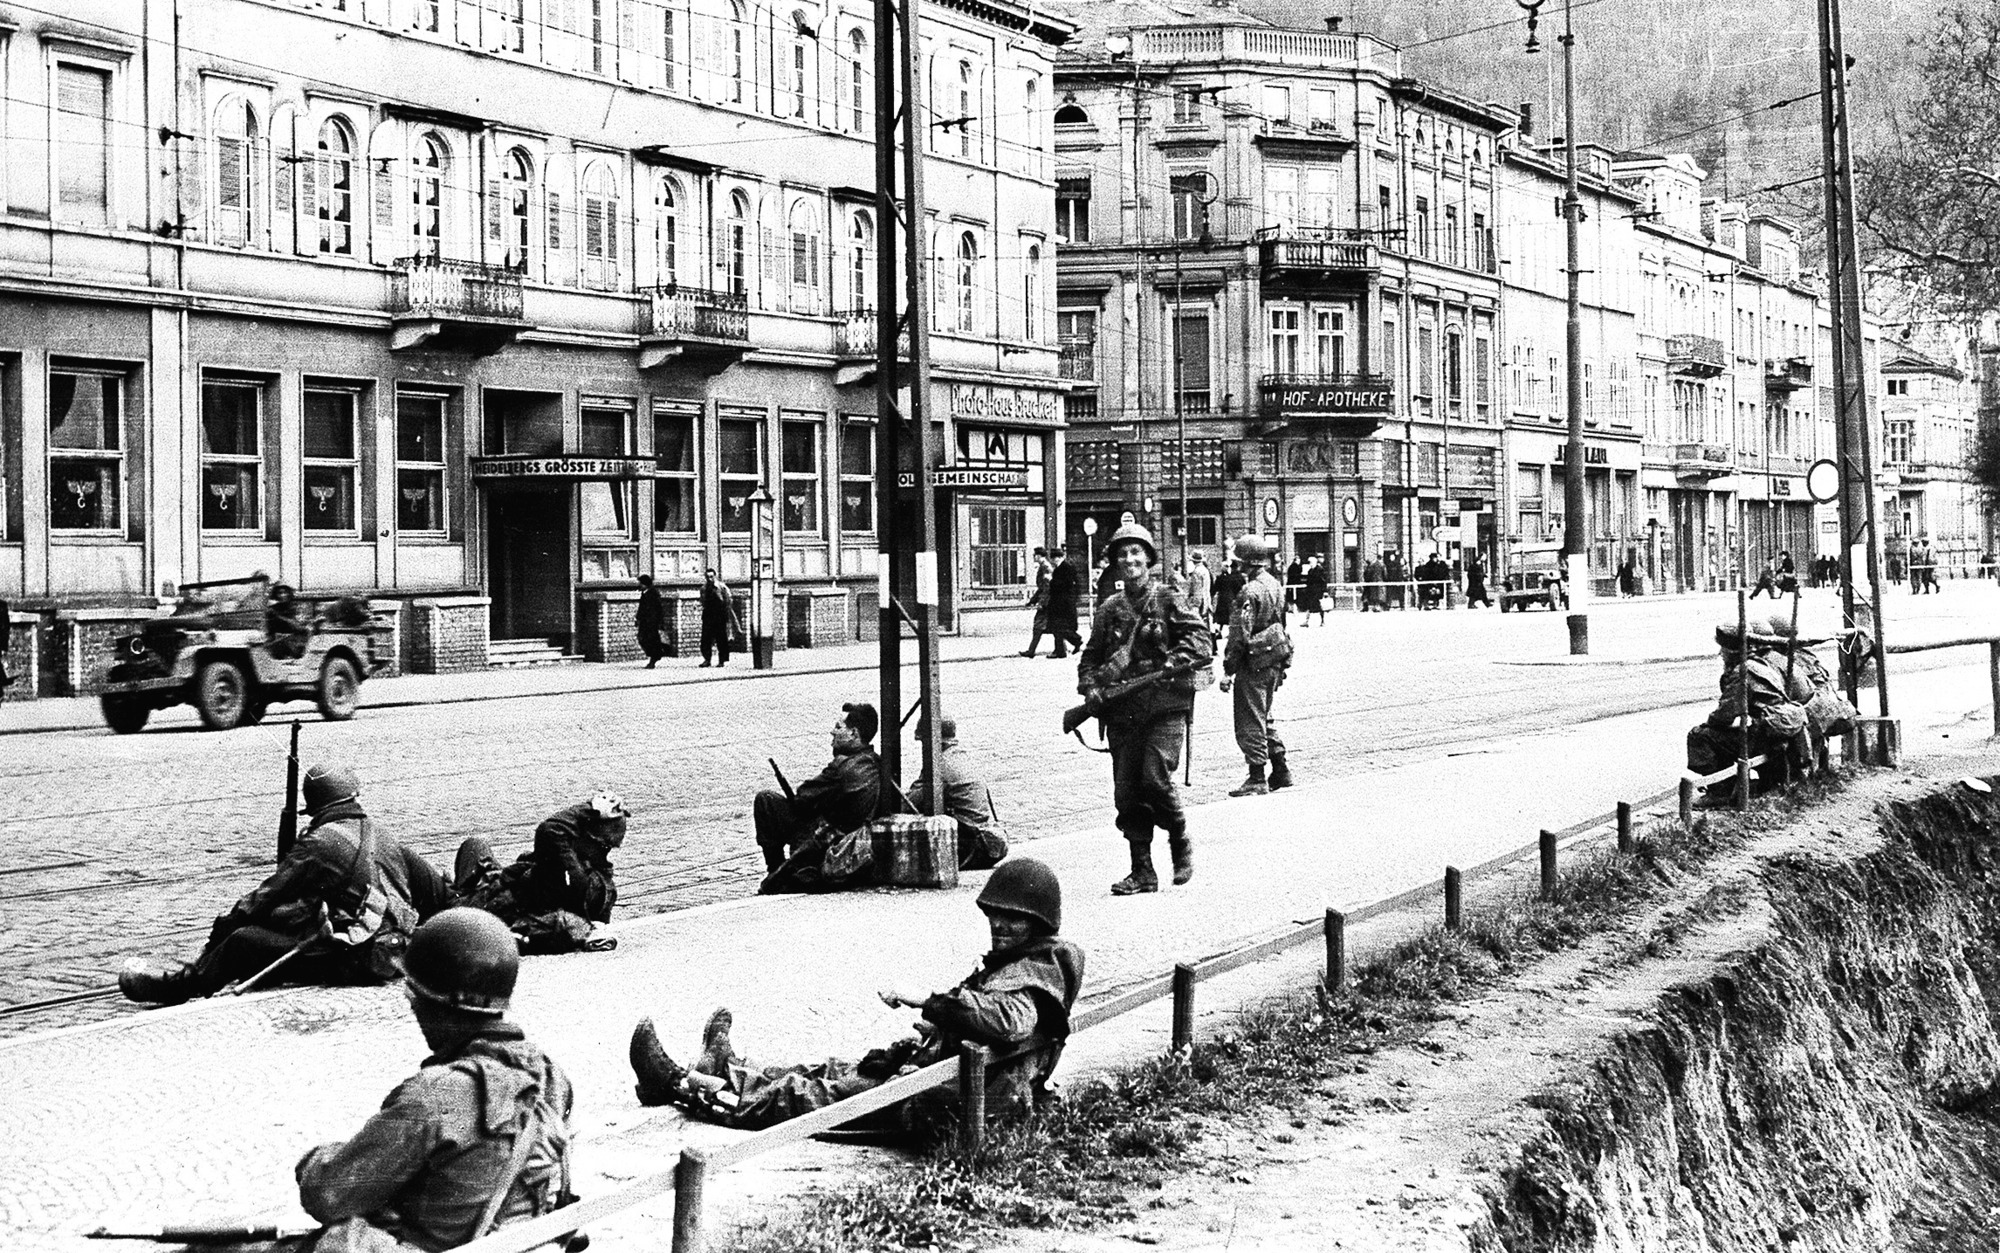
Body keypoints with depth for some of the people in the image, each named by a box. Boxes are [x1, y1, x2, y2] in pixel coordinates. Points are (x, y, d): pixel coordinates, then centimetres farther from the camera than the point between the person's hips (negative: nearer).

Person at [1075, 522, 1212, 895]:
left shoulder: (1167, 599, 2)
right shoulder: (1109, 610, 13)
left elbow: (1199, 637, -5)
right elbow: (1090, 657, 18)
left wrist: (1175, 662, -20)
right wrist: (1091, 687, 0)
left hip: (1165, 706, -4)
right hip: (1122, 711, 4)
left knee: (1155, 778, -18)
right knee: (1127, 791, 1)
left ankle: (1181, 846, 8)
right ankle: (1142, 871, 9)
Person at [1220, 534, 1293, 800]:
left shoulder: (1251, 592, -18)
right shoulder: (1274, 585, 11)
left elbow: (1240, 635, -21)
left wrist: (1228, 670, -17)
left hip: (1254, 664, -9)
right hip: (1274, 663, 9)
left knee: (1250, 722, -3)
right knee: (1263, 718, 19)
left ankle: (1257, 778, -2)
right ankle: (1280, 771, 22)